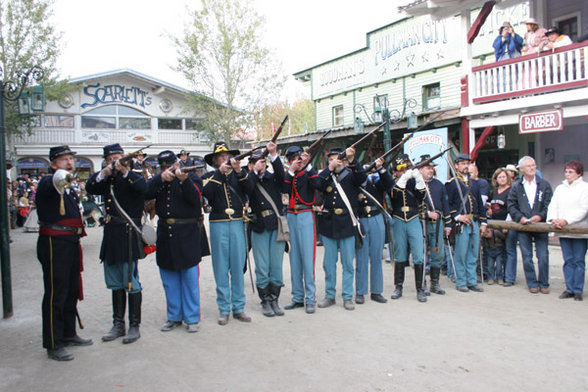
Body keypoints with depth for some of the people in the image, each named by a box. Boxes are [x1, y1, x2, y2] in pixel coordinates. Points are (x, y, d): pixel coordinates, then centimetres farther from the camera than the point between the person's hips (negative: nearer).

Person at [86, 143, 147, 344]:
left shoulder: (133, 177, -3)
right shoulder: (106, 179, 15)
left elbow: (143, 187, -23)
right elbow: (90, 188, 1)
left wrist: (125, 171, -30)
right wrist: (103, 173, -12)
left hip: (128, 235, -7)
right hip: (111, 235, 7)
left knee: (131, 282, -2)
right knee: (115, 283, 14)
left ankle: (134, 326, 9)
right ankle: (118, 325, 26)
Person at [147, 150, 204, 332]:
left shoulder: (191, 178, 2)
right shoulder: (157, 180, 12)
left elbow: (194, 198, -15)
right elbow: (146, 194, -7)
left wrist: (184, 180, -28)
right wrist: (161, 178, -18)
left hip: (187, 235, -4)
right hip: (165, 234, 4)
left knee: (190, 278, 0)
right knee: (169, 279, 10)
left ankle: (192, 318, 11)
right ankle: (174, 317, 23)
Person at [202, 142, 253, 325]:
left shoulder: (237, 175, 10)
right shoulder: (211, 178, 6)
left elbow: (249, 189, -8)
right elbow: (207, 194, -14)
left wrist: (239, 171, -19)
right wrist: (219, 173, -17)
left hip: (237, 223, 1)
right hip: (218, 225, -1)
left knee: (238, 267, 5)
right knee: (221, 268, 2)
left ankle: (238, 307, 14)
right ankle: (223, 309, 11)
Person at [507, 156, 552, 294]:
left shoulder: (544, 184, 6)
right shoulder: (516, 186, 6)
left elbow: (549, 204, 2)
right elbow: (511, 205, 3)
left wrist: (540, 216, -14)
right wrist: (520, 217, -12)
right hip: (523, 226, 1)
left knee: (543, 256, -2)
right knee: (527, 256, 4)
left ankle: (543, 283, 11)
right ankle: (532, 283, 14)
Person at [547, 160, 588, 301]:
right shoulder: (560, 188, 16)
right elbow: (553, 206, 9)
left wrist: (566, 221, -18)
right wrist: (553, 219, -10)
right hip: (563, 231, 4)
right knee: (568, 261, 7)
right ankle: (570, 289, 12)